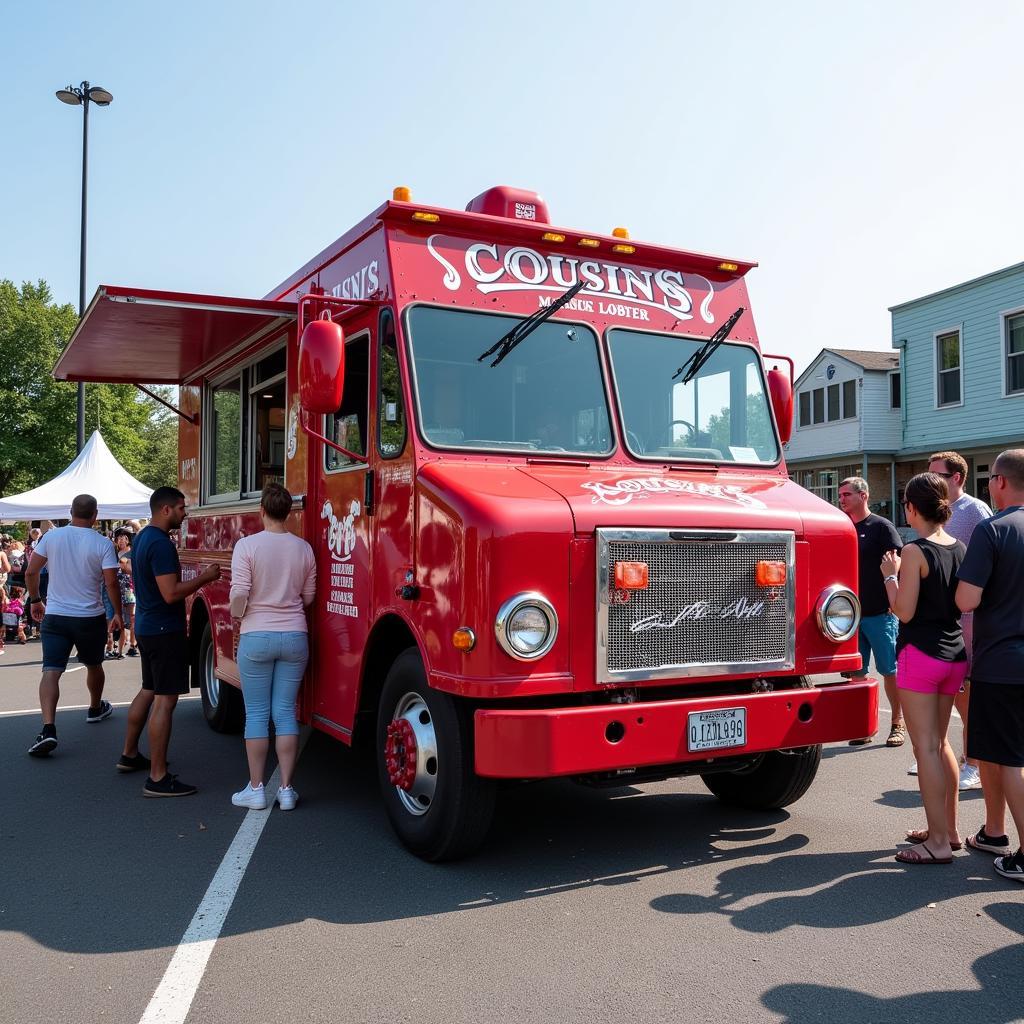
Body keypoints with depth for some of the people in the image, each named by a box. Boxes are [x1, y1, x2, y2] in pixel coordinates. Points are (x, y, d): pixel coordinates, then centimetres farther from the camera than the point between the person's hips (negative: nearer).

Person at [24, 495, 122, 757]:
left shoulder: (51, 536, -2)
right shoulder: (103, 544, -10)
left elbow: (31, 572, 2)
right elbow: (111, 582, -13)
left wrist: (35, 601, 17)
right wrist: (118, 613, 1)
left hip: (55, 615, 1)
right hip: (91, 618, -1)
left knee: (51, 671, -5)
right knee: (94, 666, 23)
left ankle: (48, 728, -22)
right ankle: (96, 709, 44)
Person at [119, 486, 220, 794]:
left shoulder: (142, 538, 12)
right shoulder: (161, 544, -20)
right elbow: (171, 593, -25)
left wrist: (194, 578, 16)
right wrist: (204, 578, -15)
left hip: (146, 627, 11)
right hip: (164, 630, -11)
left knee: (148, 691, 22)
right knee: (166, 699, -9)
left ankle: (129, 755, 34)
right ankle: (158, 778, -7)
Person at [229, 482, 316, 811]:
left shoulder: (247, 545, -10)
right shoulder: (303, 548, 1)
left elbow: (240, 594, -12)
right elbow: (308, 596, 8)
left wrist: (236, 613, 8)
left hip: (256, 637, -3)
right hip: (295, 636, 3)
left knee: (256, 715, 7)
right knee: (286, 713, 8)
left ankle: (255, 789, 13)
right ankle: (286, 790, 12)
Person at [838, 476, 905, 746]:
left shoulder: (881, 527, -4)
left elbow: (897, 565, -8)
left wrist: (894, 601, -16)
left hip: (880, 612, -5)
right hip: (851, 612, 5)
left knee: (889, 671, 3)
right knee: (857, 673, 7)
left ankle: (897, 724, 14)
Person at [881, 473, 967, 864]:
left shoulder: (915, 552, -16)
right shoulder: (960, 549, 6)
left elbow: (904, 612, -15)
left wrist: (890, 575, -2)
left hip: (920, 655, -8)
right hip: (955, 655, 8)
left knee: (926, 747, -2)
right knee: (940, 743, 19)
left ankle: (939, 842, 2)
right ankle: (948, 829, 28)